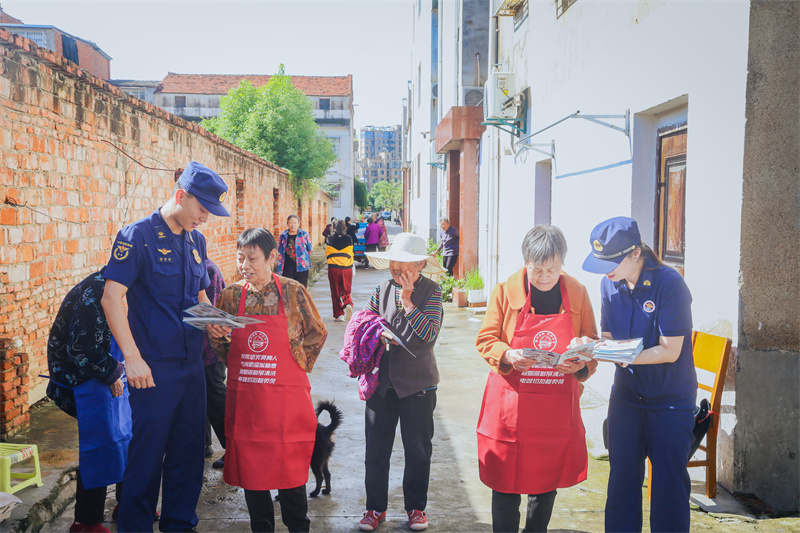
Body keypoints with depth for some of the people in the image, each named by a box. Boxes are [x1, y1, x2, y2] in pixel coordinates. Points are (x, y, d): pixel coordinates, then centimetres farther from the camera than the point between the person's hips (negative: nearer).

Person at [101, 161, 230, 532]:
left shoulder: (196, 240, 11)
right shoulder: (138, 236, -10)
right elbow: (112, 297, -15)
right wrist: (132, 358, -20)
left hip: (192, 363, 7)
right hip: (155, 366, -7)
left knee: (189, 448, 14)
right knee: (148, 452, 1)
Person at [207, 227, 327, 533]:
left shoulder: (293, 292, -6)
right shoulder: (230, 296, 2)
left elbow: (317, 334, 6)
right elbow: (222, 348, 11)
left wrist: (298, 365, 2)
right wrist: (215, 335, -9)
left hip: (286, 395, -2)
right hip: (244, 397, 3)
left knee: (290, 468, 7)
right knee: (250, 466, 10)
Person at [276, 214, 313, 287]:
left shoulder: (304, 235, 2)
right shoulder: (283, 236, 7)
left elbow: (309, 250, 13)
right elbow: (280, 253, 13)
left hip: (301, 268, -1)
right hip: (287, 269, 1)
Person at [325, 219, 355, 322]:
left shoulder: (330, 239, -5)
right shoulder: (348, 239, -4)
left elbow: (327, 254, 8)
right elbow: (350, 253, 7)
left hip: (333, 268, -1)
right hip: (347, 268, 1)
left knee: (336, 292, 8)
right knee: (346, 291, 11)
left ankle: (338, 315, 6)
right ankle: (348, 304, -19)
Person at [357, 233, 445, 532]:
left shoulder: (431, 292, -6)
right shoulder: (383, 290, 4)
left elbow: (429, 333, -17)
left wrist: (407, 301, -18)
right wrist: (379, 334, -9)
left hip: (417, 383, -3)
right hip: (382, 380, 3)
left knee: (418, 450, 9)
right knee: (376, 448, 8)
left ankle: (416, 508, 27)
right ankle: (375, 507, 24)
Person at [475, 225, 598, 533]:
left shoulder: (578, 293, 2)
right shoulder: (505, 291, -4)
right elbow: (485, 340, -1)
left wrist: (582, 364, -14)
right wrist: (507, 355, -21)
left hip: (558, 406, 2)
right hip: (511, 403, -2)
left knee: (547, 483, 14)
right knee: (506, 485, 4)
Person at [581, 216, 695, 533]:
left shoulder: (669, 284, -18)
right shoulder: (610, 283, -1)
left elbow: (669, 350, -19)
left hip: (670, 398, -5)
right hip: (626, 394, 5)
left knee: (669, 481, 4)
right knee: (622, 477, 10)